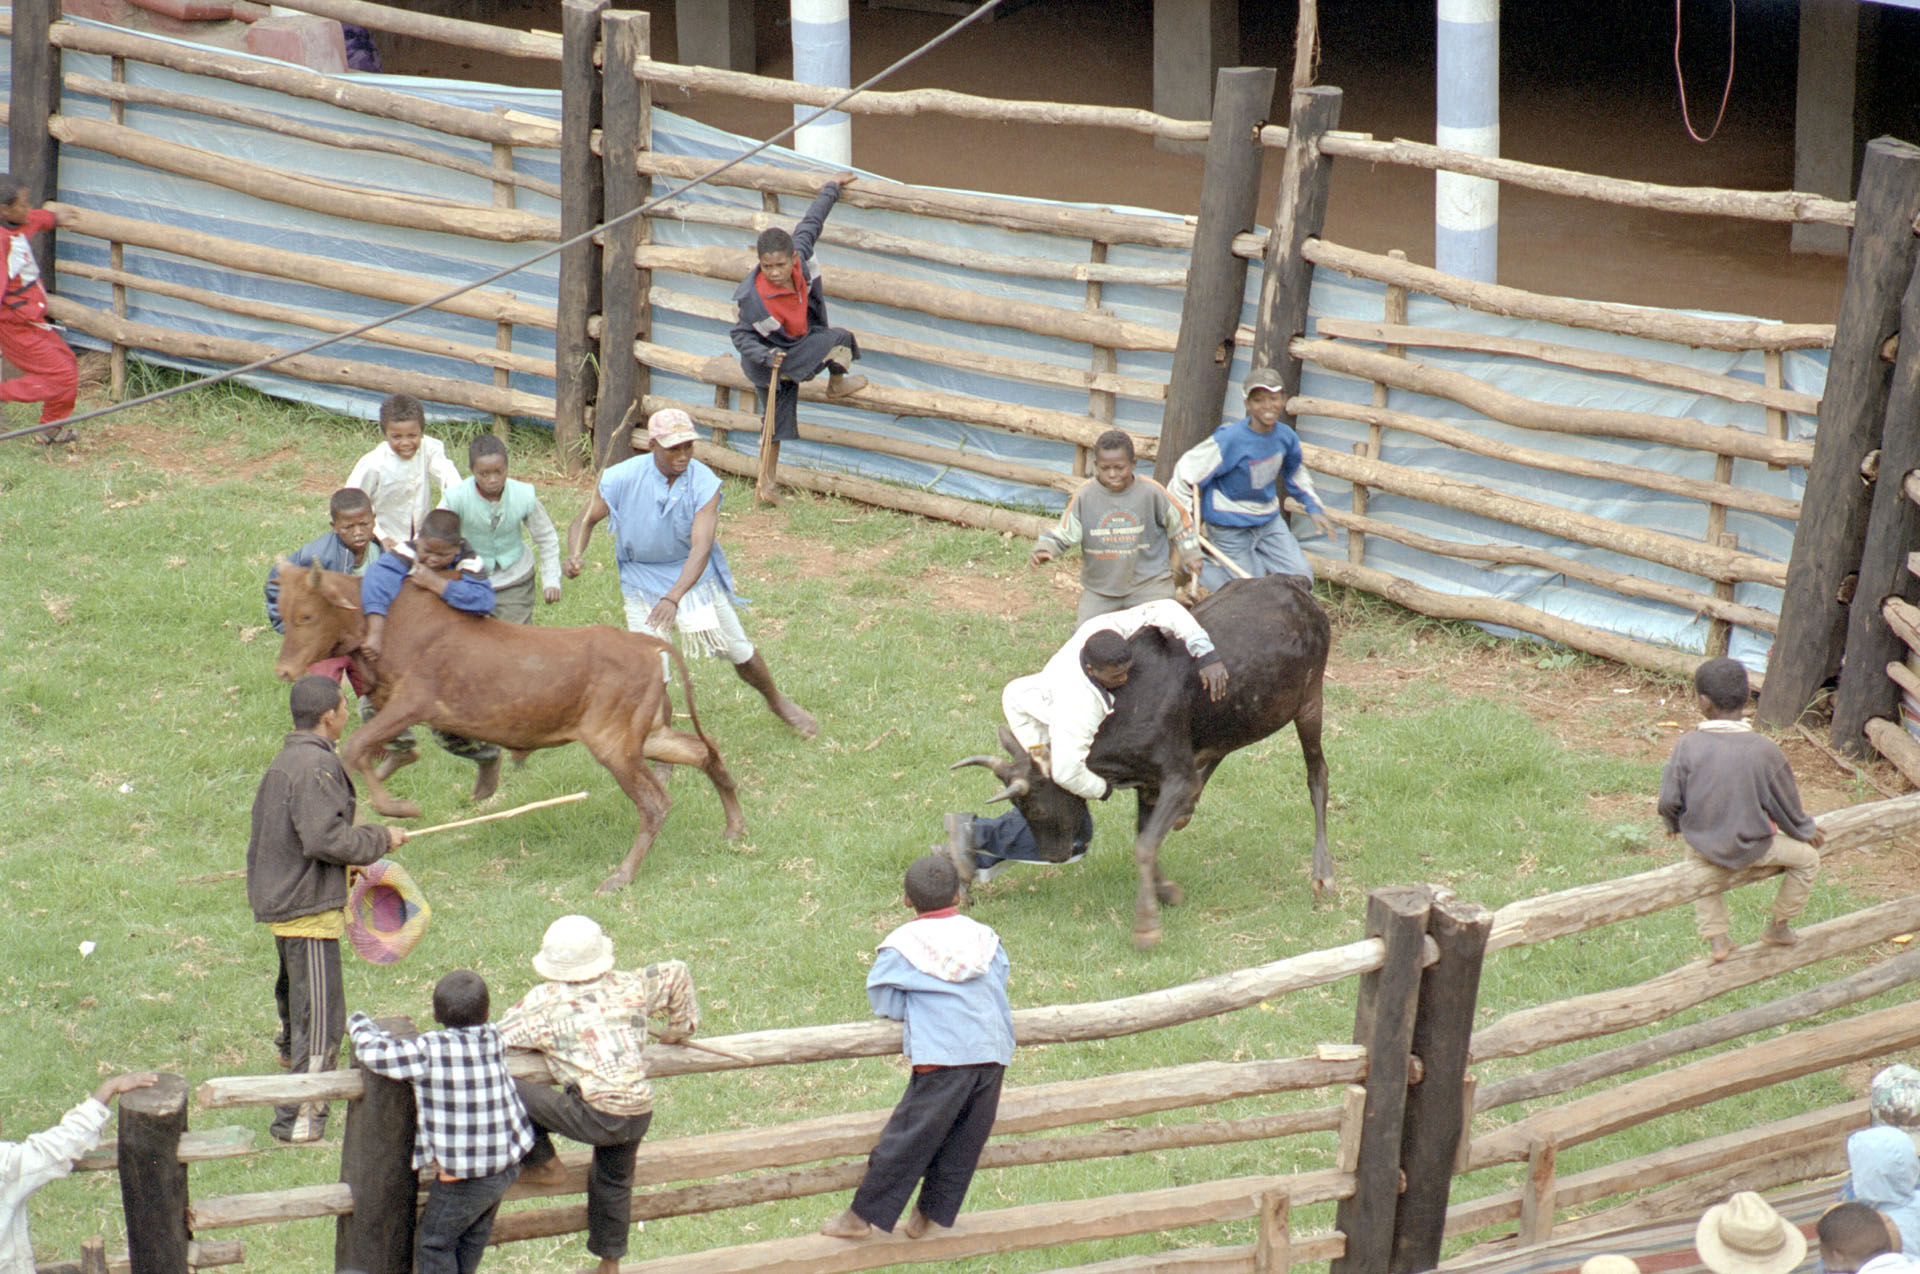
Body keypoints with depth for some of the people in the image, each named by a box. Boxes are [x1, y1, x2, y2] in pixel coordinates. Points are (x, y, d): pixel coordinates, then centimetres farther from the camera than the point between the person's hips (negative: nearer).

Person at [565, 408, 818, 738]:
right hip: (643, 581, -1)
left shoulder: (705, 483, -22)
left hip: (695, 575, 1)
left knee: (741, 653, 11)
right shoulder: (622, 479, -21)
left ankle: (777, 702, 39)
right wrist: (575, 556, -29)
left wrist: (673, 598, -44)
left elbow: (701, 549, -30)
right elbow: (586, 520, -6)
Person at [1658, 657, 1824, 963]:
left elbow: (1669, 799, -5)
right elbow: (1786, 804, -3)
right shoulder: (1764, 751, -16)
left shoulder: (1688, 745, -13)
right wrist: (1806, 832, 18)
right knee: (1806, 857, 19)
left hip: (1702, 843, 3)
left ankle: (1715, 939, 32)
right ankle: (1778, 928, 34)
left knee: (1697, 857, 38)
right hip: (1751, 849, -3)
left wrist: (1675, 825, 19)